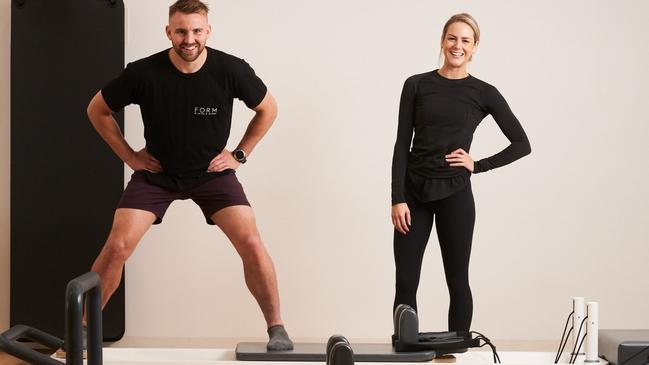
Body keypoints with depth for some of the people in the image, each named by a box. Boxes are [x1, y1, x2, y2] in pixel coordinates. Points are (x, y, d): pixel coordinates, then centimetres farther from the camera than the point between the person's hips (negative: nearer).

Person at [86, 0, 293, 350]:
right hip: (157, 172, 0)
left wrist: (240, 154, -1)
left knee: (251, 245, -15)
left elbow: (268, 109, 2)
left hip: (212, 171, 0)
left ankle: (277, 329, 2)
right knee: (117, 246, -13)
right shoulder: (143, 73, -18)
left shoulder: (230, 69, -17)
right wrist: (129, 156, -4)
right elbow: (97, 111, -1)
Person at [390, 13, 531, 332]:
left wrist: (478, 165, -4)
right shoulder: (416, 85, 4)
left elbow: (521, 144, 4)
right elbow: (402, 144, 1)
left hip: (454, 194, -1)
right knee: (405, 283, 2)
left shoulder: (483, 93, 2)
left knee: (457, 281, 8)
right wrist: (398, 198, -7)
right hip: (414, 193, 1)